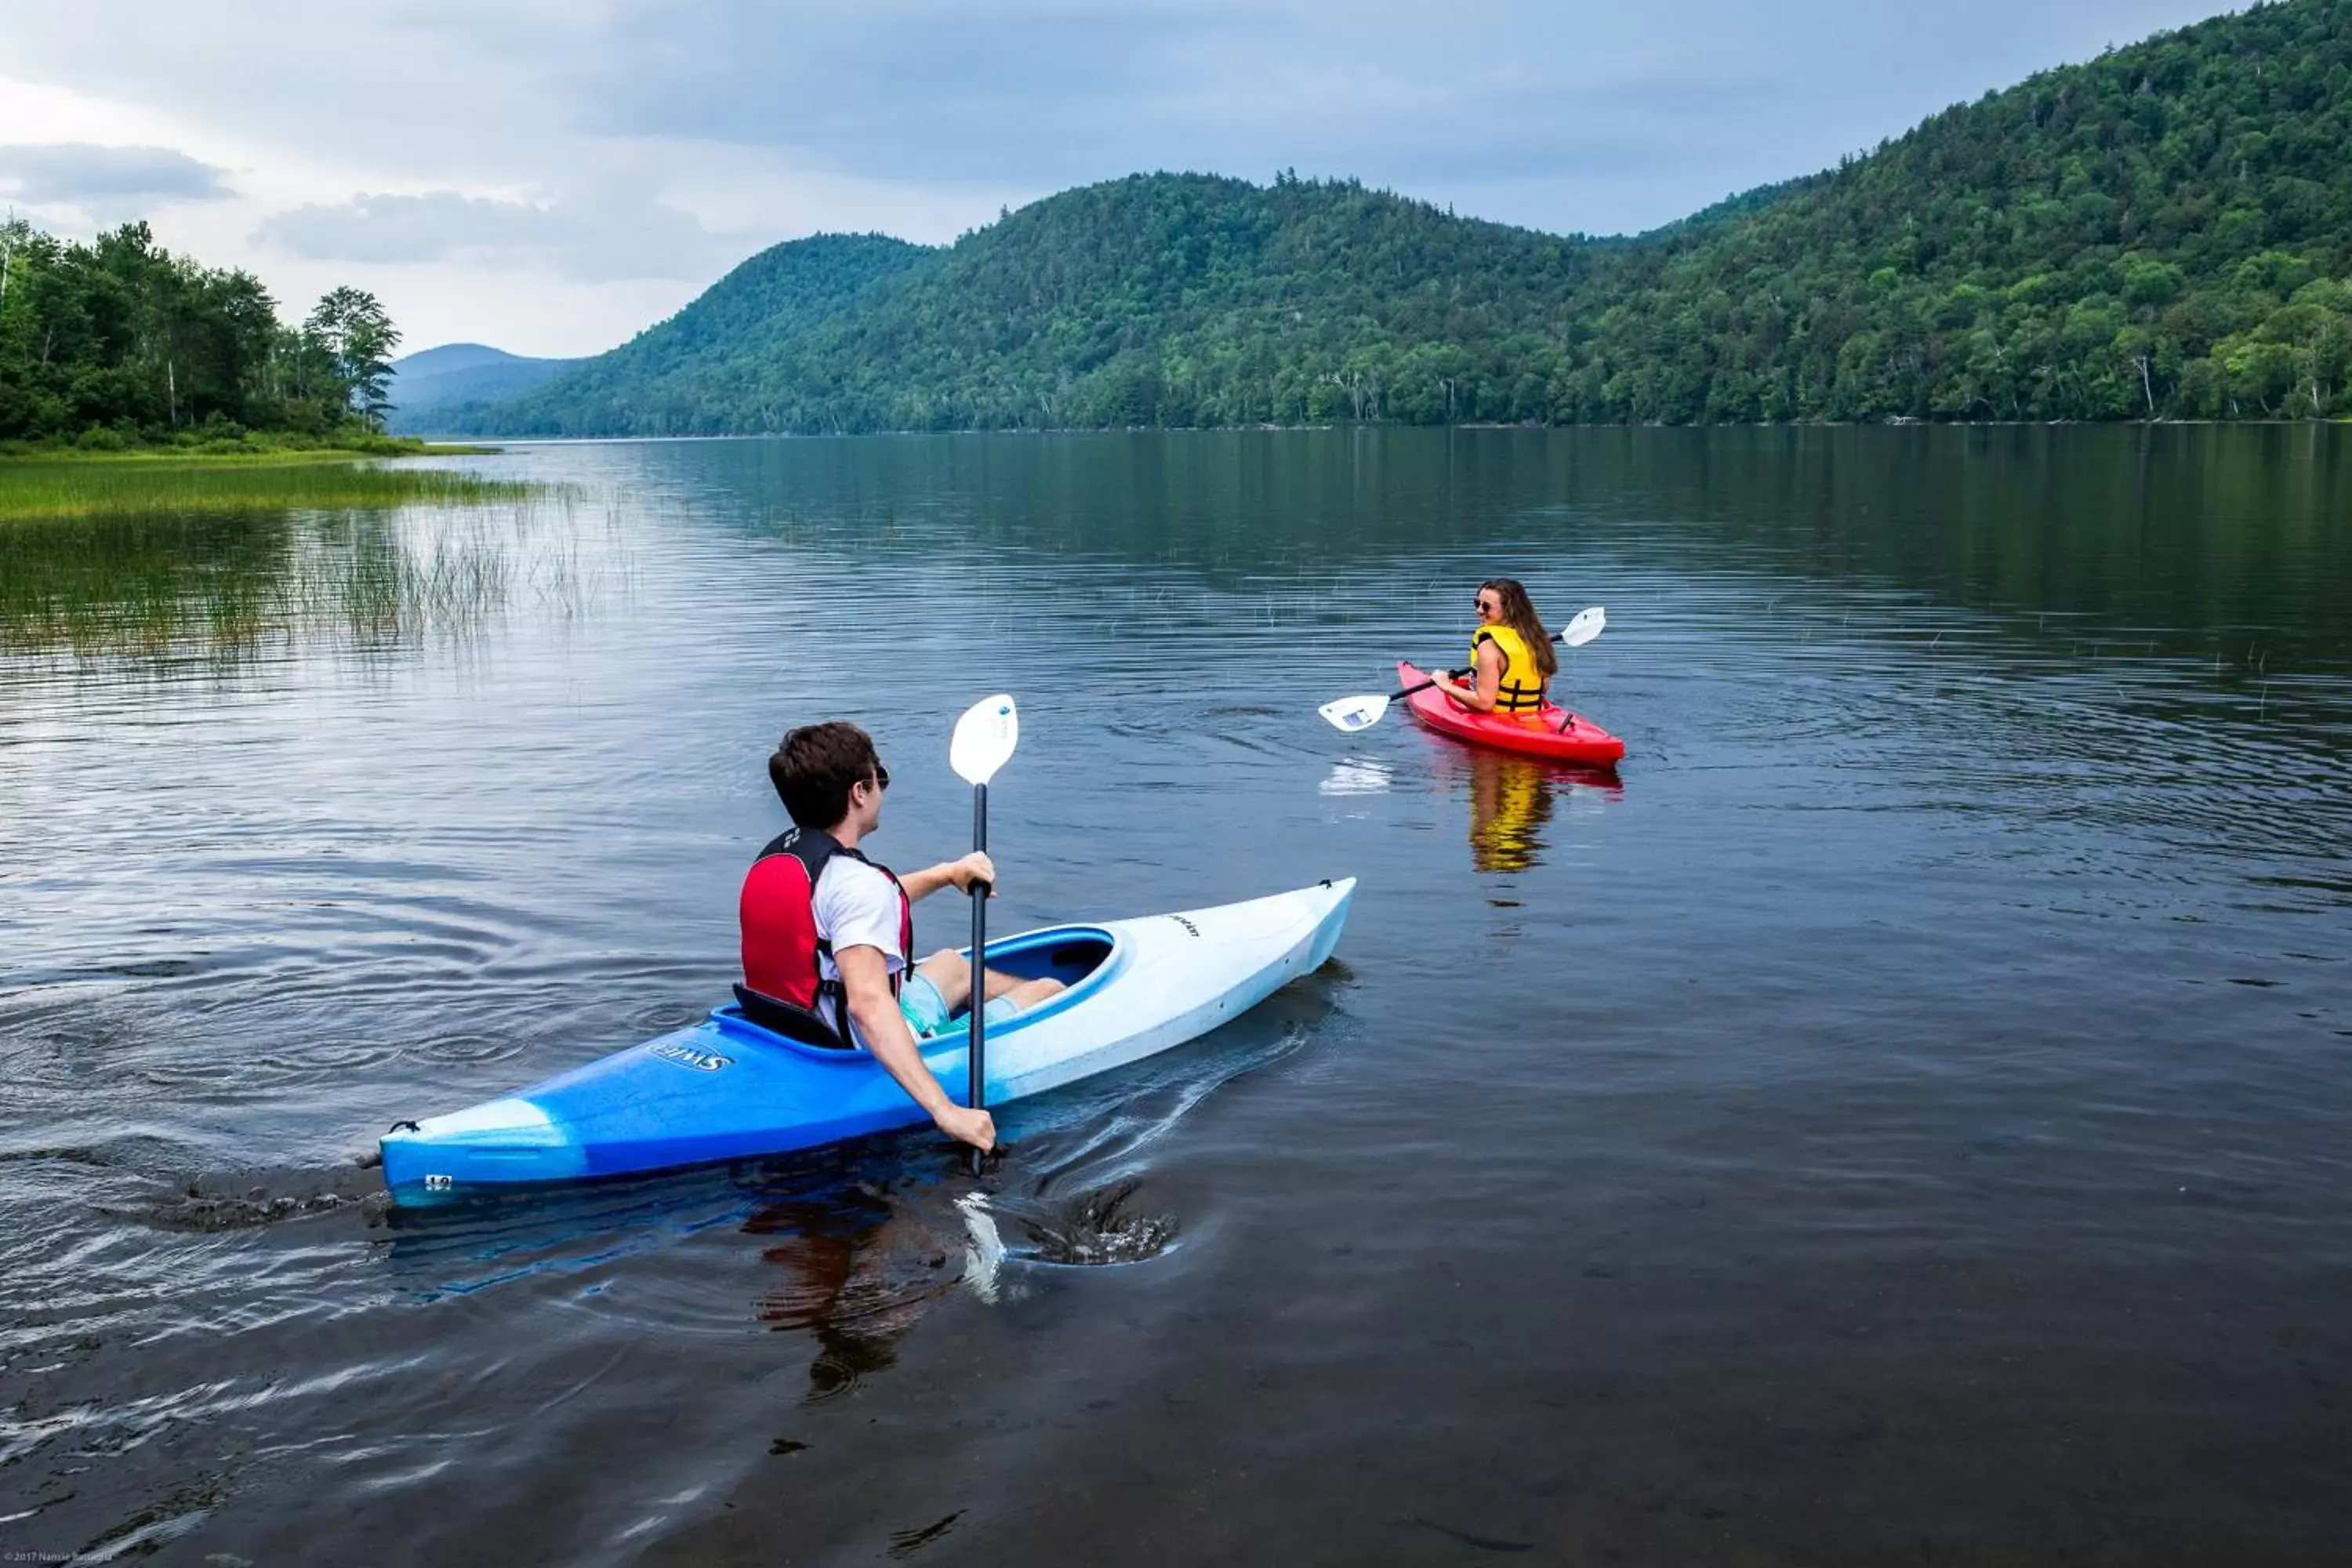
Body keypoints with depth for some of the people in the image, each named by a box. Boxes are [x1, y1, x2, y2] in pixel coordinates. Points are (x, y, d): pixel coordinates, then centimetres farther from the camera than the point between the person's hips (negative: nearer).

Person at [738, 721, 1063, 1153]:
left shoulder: (772, 858, 2)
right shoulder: (855, 880, -28)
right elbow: (868, 1002, -41)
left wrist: (945, 874, 20)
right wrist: (947, 1112, -45)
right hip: (881, 1067, -10)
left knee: (951, 964, 34)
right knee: (1050, 991, 5)